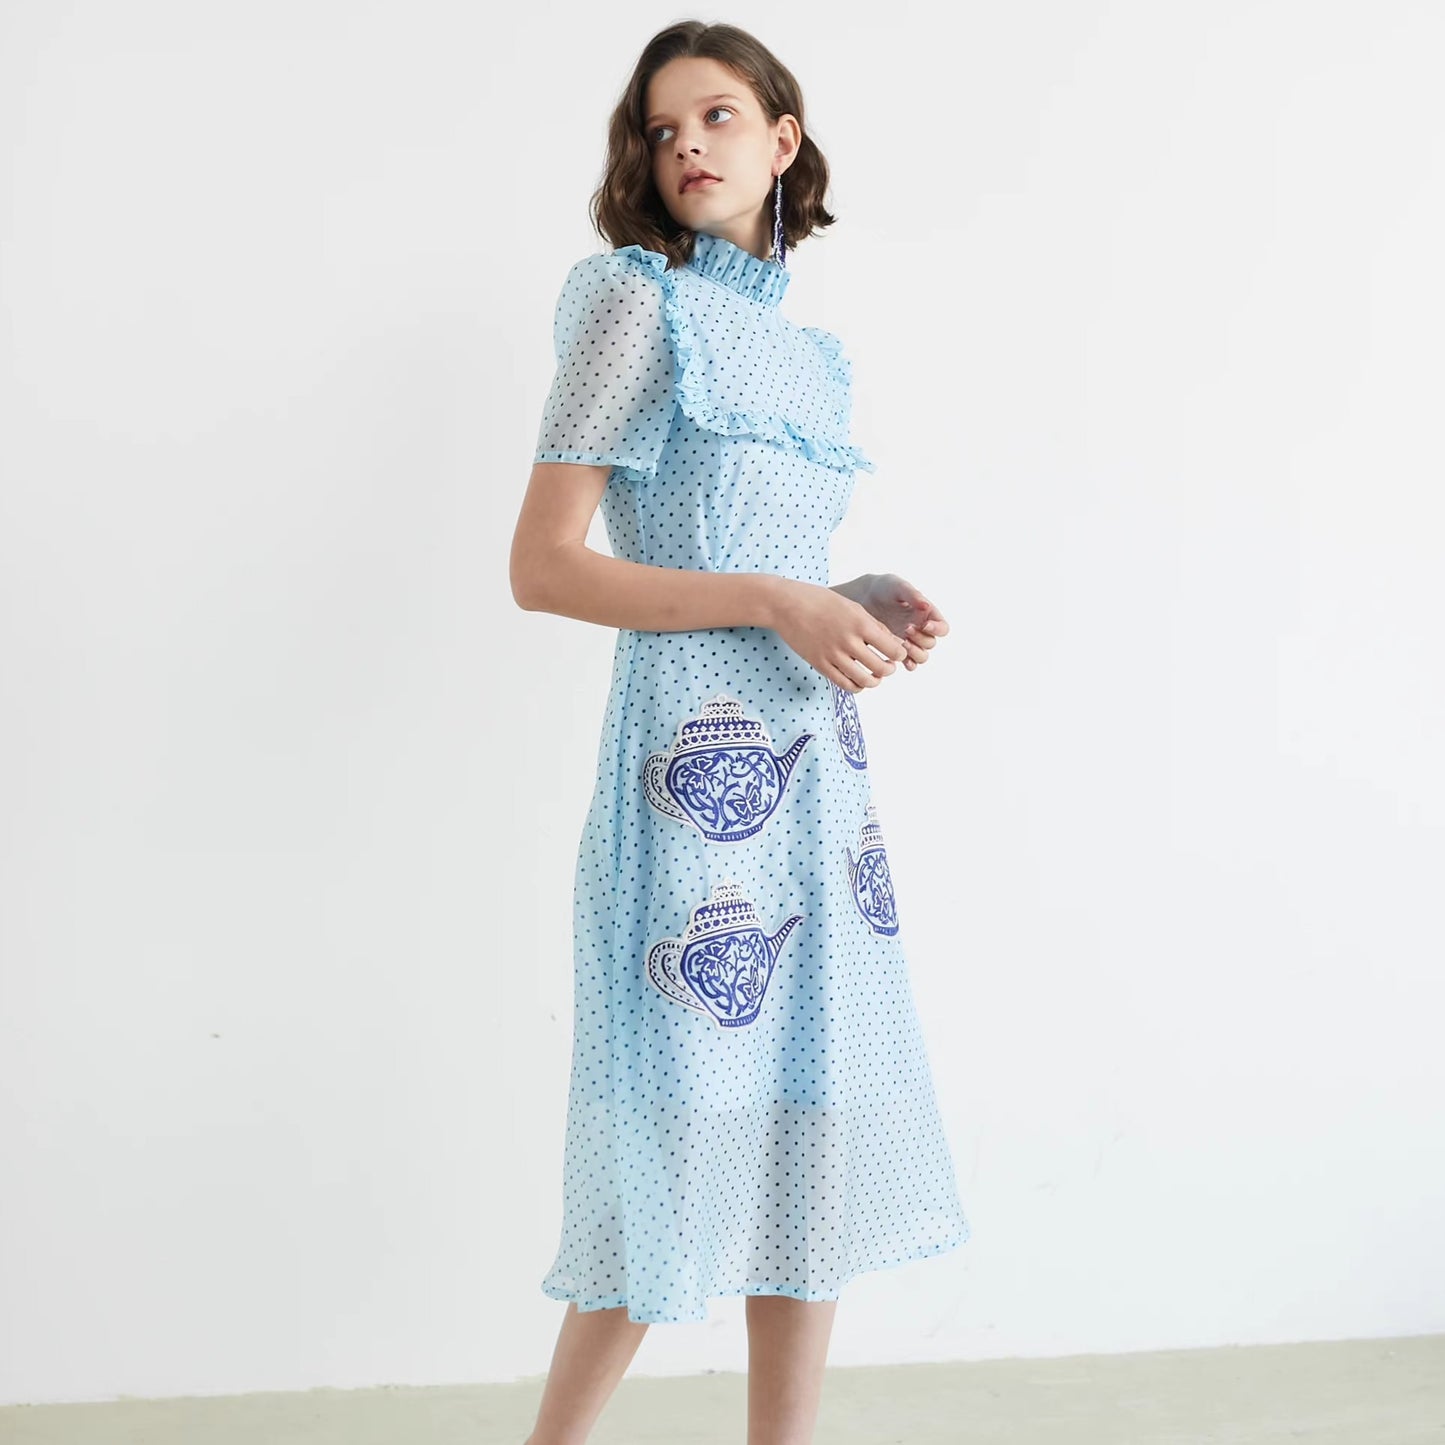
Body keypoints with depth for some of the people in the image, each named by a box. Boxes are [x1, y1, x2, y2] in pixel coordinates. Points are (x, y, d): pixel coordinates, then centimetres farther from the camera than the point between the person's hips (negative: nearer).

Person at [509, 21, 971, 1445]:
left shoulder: (804, 348, 16)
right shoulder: (640, 303, -5)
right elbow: (542, 565, -12)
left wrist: (865, 601, 2)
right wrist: (779, 604, -16)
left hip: (812, 764, 7)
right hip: (697, 757, -7)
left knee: (816, 1134, 9)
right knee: (684, 1139, -2)